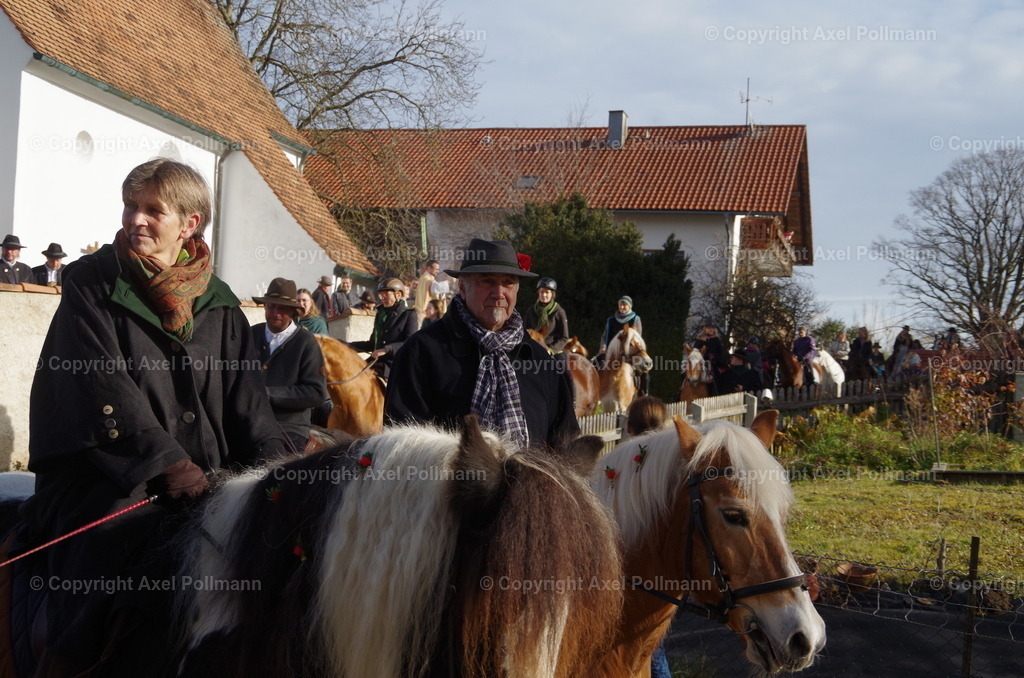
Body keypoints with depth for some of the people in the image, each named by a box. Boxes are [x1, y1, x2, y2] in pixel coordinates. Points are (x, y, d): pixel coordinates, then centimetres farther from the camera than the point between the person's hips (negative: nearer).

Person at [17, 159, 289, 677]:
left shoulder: (217, 303, 14)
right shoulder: (91, 285, 3)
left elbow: (247, 401, 10)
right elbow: (104, 391, -9)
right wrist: (172, 468, -19)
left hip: (204, 480, 4)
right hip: (103, 476, -4)